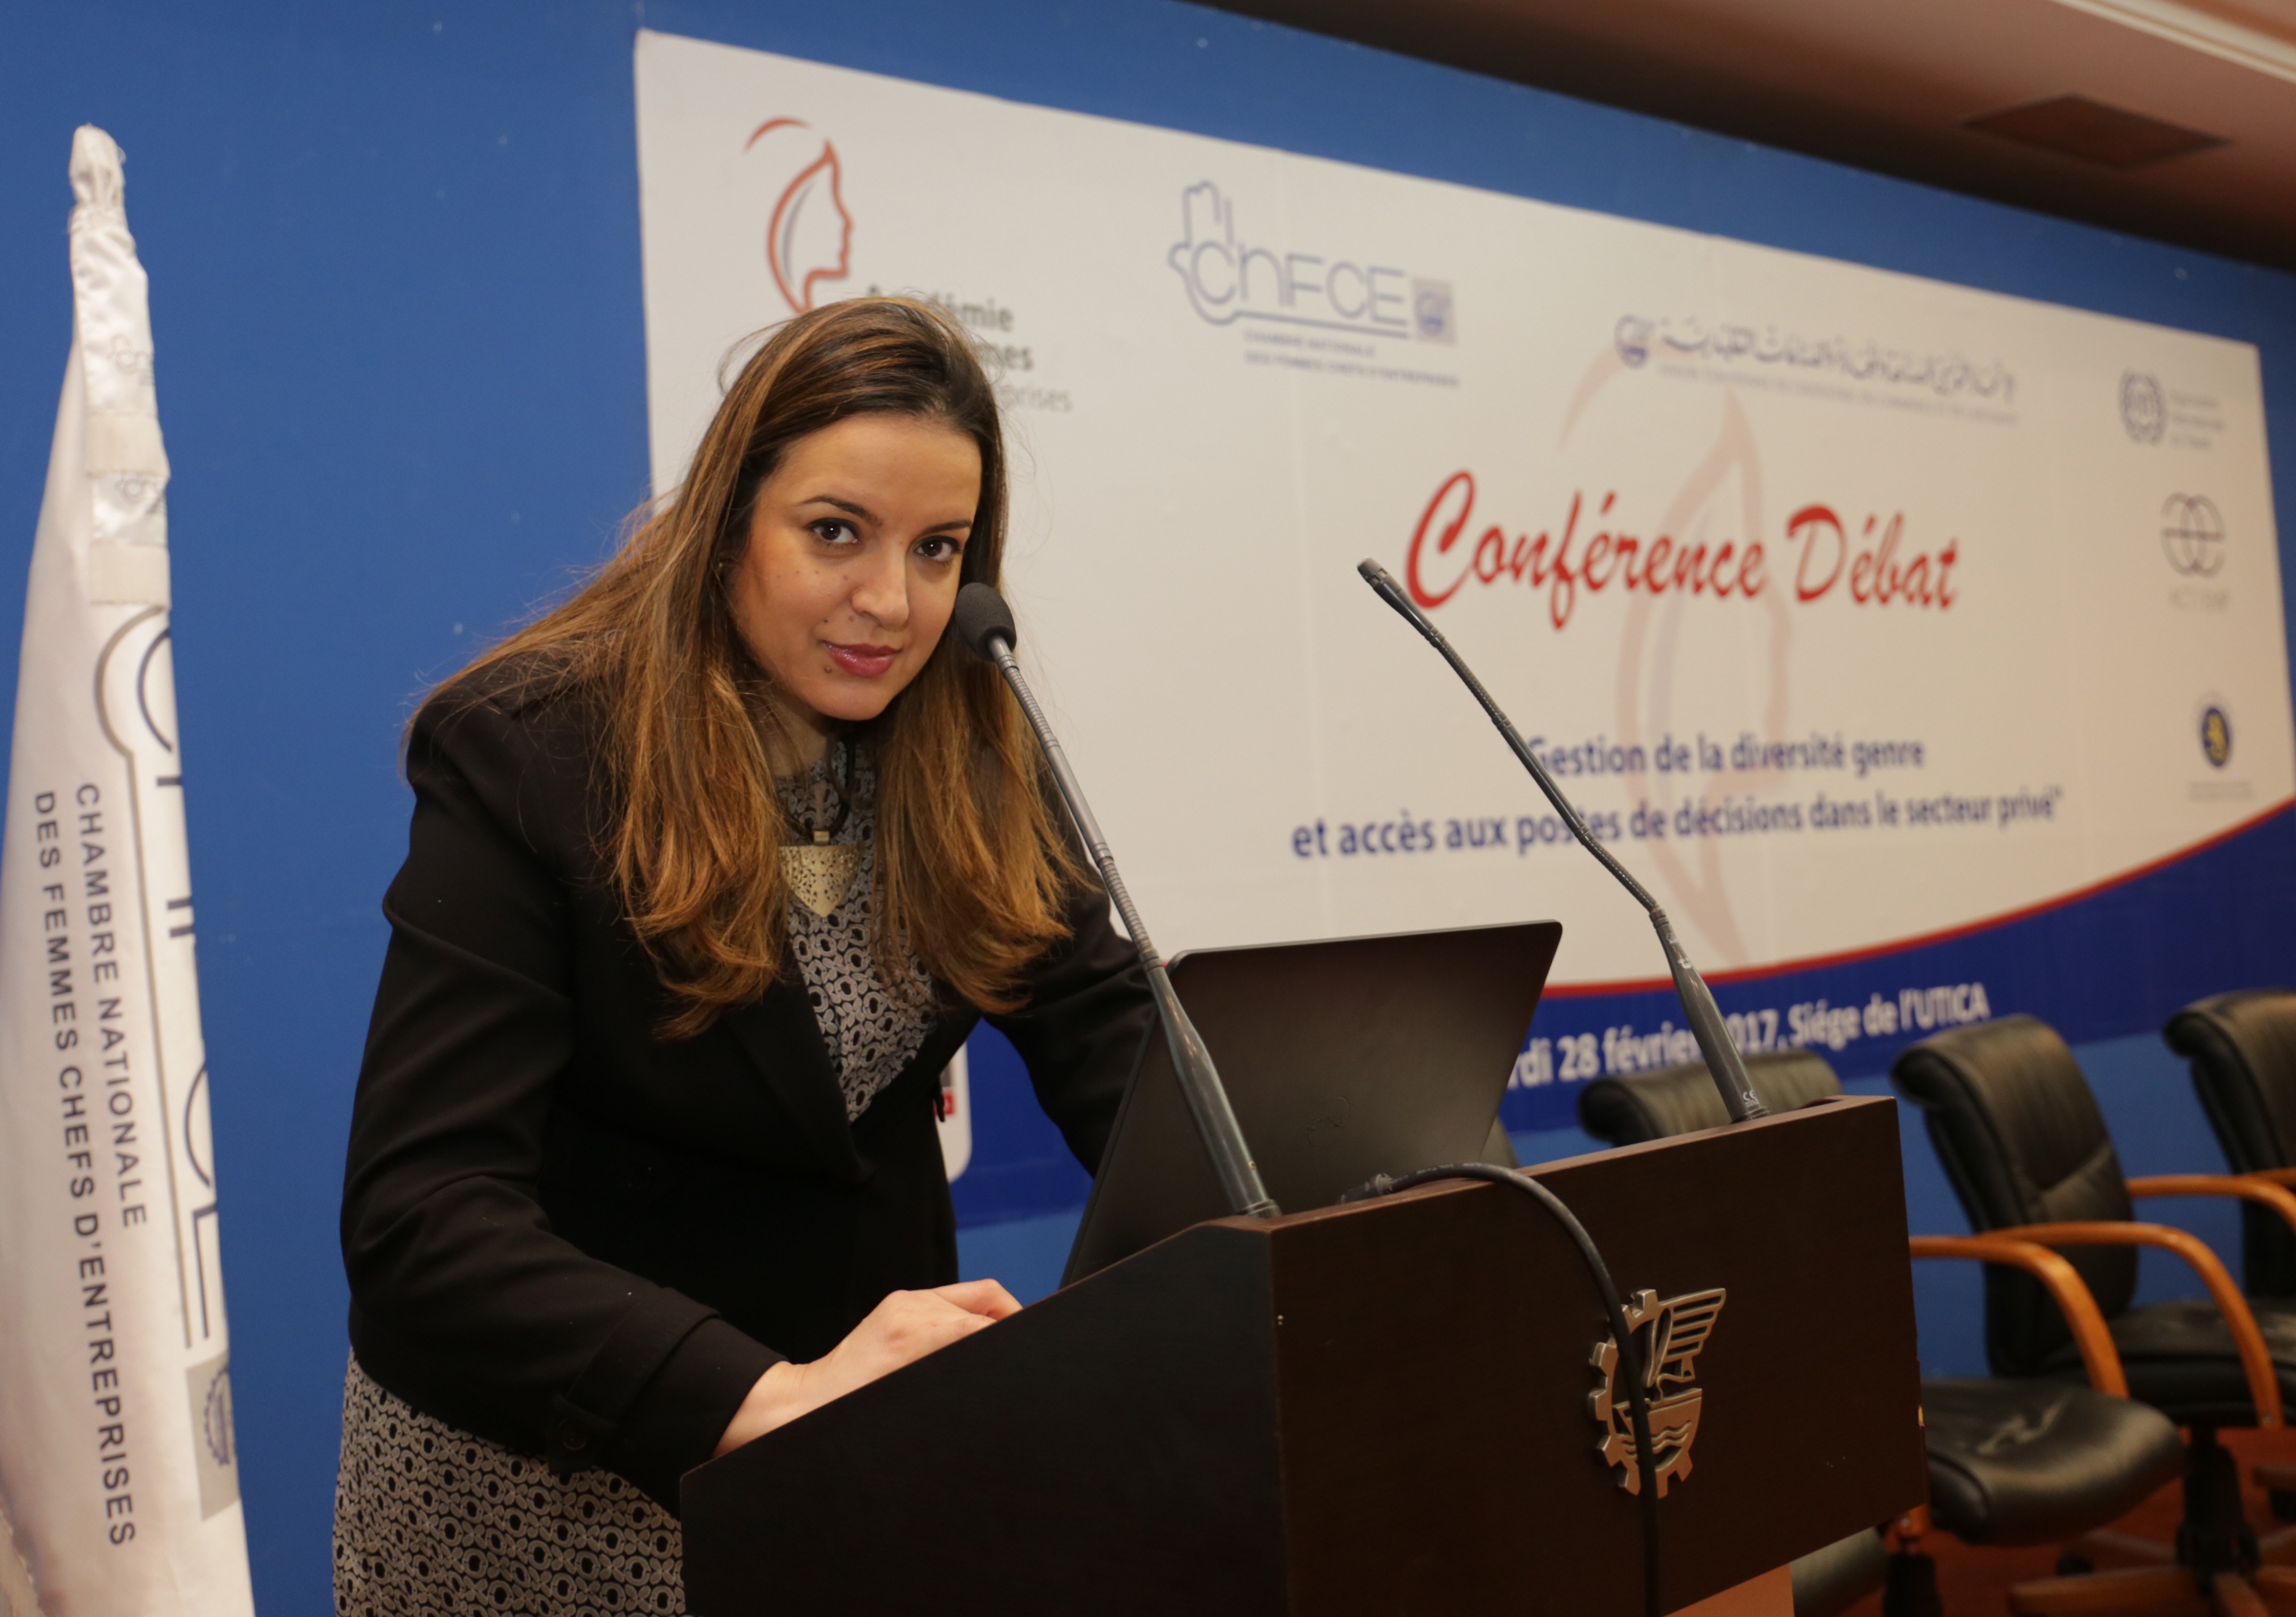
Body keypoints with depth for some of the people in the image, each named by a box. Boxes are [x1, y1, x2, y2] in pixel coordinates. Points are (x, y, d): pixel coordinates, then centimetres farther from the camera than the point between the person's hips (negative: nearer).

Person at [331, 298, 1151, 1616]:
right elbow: (420, 1216, -27)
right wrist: (769, 1395, -39)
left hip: (874, 1428, 5)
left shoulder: (976, 757, -3)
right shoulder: (525, 754, -19)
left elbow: (1106, 1031, -10)